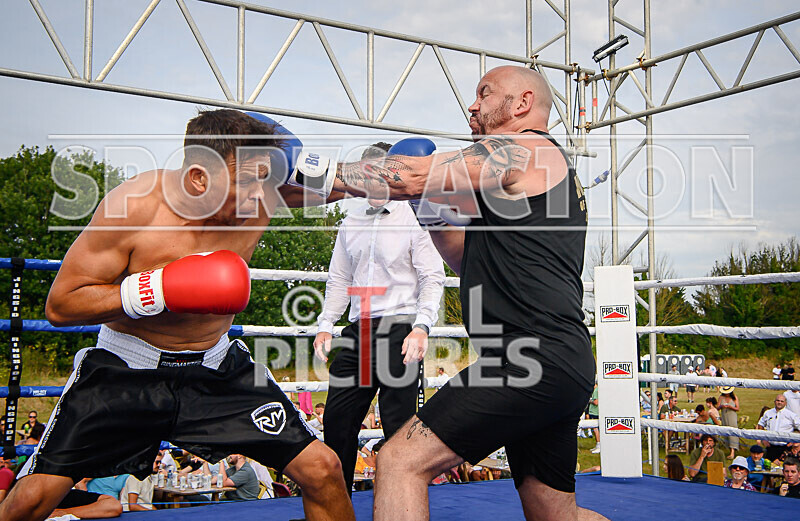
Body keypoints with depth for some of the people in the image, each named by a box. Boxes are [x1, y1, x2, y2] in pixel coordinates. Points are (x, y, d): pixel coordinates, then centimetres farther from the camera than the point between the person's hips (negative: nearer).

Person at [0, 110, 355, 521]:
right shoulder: (133, 205, -24)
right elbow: (60, 306, -18)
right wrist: (163, 289, -31)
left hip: (218, 369, 3)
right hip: (125, 368, -2)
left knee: (322, 471, -4)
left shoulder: (260, 193, -14)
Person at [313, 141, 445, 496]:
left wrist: (421, 327, -18)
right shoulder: (350, 223, 16)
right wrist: (326, 326, 7)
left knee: (399, 428, -4)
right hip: (358, 332, 6)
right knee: (337, 418, 8)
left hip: (400, 329, -6)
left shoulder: (413, 219, -1)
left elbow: (433, 279, -5)